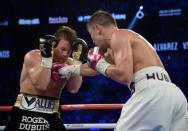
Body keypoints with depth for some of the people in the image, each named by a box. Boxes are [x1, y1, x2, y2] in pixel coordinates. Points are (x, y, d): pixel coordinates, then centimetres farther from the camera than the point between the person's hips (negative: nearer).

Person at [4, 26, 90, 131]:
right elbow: (41, 85, -21)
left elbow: (74, 89, -12)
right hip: (25, 113, -3)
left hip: (50, 116, 3)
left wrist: (78, 61, -12)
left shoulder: (68, 63, 4)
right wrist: (47, 57, -26)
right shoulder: (33, 57, -8)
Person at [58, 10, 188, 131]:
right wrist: (70, 69, 53)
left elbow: (124, 76, -14)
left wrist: (102, 66, 4)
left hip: (153, 92, -9)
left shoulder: (118, 35, 1)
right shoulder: (128, 37, 31)